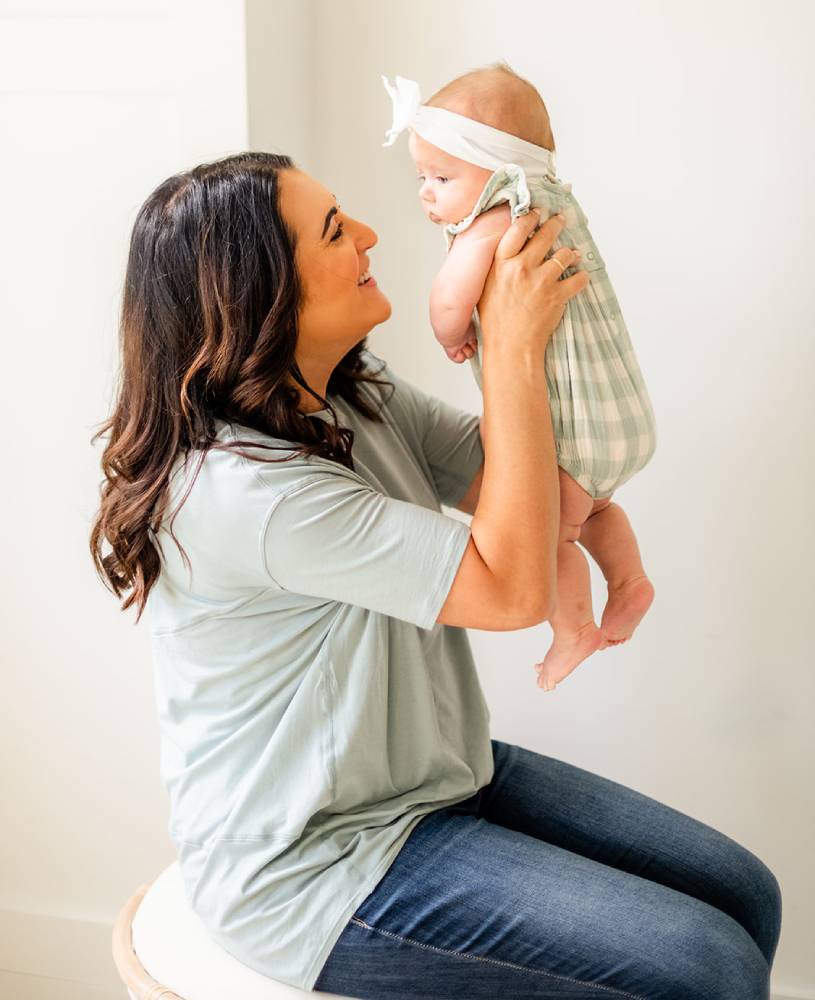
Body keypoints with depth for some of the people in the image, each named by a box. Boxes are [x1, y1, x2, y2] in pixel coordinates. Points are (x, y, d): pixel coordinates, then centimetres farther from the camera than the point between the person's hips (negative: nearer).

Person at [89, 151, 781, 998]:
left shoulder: (361, 398, 3)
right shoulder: (234, 487, -27)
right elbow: (512, 586, -26)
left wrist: (521, 317, -7)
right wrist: (514, 348, -20)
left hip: (437, 782, 9)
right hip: (315, 867, -9)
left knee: (745, 897, 4)